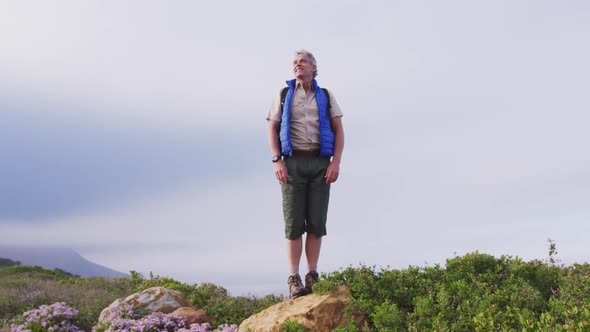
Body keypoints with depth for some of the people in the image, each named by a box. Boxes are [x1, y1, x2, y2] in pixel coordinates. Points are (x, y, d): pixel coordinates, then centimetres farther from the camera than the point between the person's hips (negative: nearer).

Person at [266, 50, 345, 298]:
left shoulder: (326, 96, 12)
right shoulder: (284, 95, 11)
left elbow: (339, 131, 6)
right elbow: (272, 130, 5)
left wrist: (335, 163, -7)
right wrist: (277, 162, -9)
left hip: (320, 163, 1)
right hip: (293, 163, -1)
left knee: (316, 221, -2)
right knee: (294, 222, -5)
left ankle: (312, 275, 4)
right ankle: (294, 279, -3)